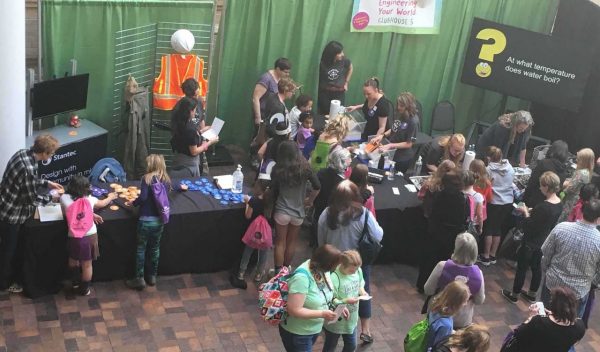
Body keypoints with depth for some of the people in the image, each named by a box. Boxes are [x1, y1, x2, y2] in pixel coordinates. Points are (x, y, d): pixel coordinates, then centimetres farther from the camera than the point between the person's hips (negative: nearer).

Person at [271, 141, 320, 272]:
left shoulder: (278, 169, -11)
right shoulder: (304, 167, -6)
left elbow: (273, 190, -6)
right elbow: (317, 186, -7)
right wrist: (309, 200, 7)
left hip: (282, 211, -2)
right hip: (298, 212, 2)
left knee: (280, 243, 12)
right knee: (291, 243, 18)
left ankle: (278, 272, 16)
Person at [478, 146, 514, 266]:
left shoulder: (489, 169, -14)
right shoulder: (510, 168, 0)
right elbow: (511, 182, 13)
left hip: (494, 202, -5)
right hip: (508, 202, 5)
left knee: (489, 229, 8)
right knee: (497, 229, 15)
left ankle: (486, 257, 13)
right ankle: (492, 256, 22)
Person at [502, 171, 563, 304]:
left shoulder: (543, 207, -31)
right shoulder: (559, 204, -5)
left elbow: (528, 228, -25)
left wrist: (526, 213, -11)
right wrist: (532, 212, 2)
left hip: (531, 243, -8)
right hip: (544, 242, 8)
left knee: (522, 268, 9)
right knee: (537, 267, 21)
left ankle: (514, 295, 25)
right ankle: (532, 294, 36)